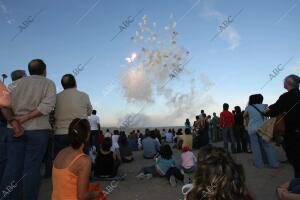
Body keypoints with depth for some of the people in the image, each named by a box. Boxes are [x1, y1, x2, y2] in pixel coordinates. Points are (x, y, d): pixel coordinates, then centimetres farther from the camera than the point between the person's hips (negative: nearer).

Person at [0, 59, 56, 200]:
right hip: (38, 130, -3)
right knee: (32, 167, 3)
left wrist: (14, 122, -9)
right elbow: (47, 106, -15)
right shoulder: (48, 83, 1)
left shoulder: (18, 82, 11)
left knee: (12, 165, 9)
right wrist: (24, 118, -12)